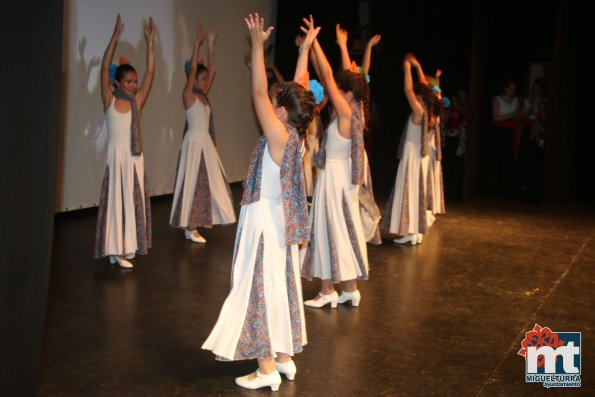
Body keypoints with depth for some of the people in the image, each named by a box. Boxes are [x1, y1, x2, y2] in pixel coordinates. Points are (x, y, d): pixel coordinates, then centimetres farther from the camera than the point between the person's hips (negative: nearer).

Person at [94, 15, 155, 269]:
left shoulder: (137, 101, 4)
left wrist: (149, 41, -7)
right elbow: (104, 68, -14)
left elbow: (151, 72, -1)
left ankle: (128, 245, 19)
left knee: (133, 198, 8)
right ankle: (116, 250, 2)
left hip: (135, 155, 4)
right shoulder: (109, 101, -5)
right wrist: (116, 36, -20)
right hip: (116, 154, -4)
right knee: (116, 199, -2)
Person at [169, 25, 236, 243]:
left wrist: (211, 45, 4)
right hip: (194, 143, -8)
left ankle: (201, 220, 22)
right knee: (193, 183, -4)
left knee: (208, 181, 12)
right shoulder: (188, 95, -9)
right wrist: (197, 42, -21)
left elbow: (212, 69, 9)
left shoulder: (203, 96, 10)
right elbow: (192, 68, -19)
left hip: (206, 143, 8)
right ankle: (190, 227, 2)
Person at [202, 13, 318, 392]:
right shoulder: (294, 134, 1)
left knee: (261, 290, -1)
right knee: (281, 287, 15)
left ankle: (267, 369, 5)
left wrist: (258, 45, -20)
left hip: (265, 220, -9)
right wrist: (306, 48, 16)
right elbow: (297, 90, 10)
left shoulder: (279, 135, -20)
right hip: (280, 219, 9)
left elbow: (259, 92, -22)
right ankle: (285, 358, 25)